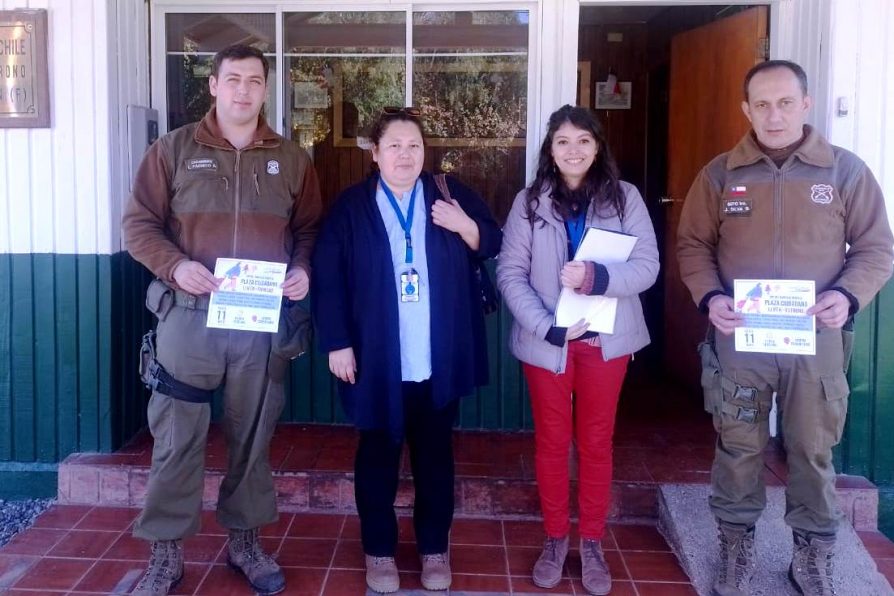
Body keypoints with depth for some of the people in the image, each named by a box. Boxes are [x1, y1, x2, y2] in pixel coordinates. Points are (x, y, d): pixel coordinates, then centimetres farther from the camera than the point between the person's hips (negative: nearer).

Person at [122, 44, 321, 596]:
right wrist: (174, 266, -16)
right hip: (189, 316, -1)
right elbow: (139, 223, 2)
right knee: (178, 438, 3)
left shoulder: (291, 158, 9)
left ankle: (246, 540, 29)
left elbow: (309, 229, 12)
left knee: (253, 436, 12)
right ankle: (167, 552, 19)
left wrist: (302, 270, -8)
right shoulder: (174, 149, 3)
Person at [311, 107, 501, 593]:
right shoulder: (350, 207, -1)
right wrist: (337, 344, -10)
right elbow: (328, 279, -5)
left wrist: (465, 226, -12)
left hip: (439, 360, 2)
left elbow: (492, 247, 9)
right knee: (377, 455, 11)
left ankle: (434, 549, 29)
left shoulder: (450, 193, 5)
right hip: (377, 360, -1)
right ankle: (379, 551, 27)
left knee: (435, 455, 13)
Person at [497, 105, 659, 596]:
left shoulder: (624, 197, -2)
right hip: (546, 341, 0)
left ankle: (592, 543, 28)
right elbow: (510, 273, -7)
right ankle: (555, 539, 29)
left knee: (596, 442, 12)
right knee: (551, 442, 12)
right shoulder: (529, 202, -2)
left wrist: (597, 277, -27)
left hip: (605, 340, 0)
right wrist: (547, 326, -19)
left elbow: (647, 265, -9)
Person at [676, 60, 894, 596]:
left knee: (813, 450, 11)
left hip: (817, 339, 0)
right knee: (739, 447, 10)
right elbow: (693, 244, 7)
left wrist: (849, 295, -14)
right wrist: (709, 297, -10)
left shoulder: (847, 170, 0)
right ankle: (738, 547, 29)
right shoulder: (720, 174, 1)